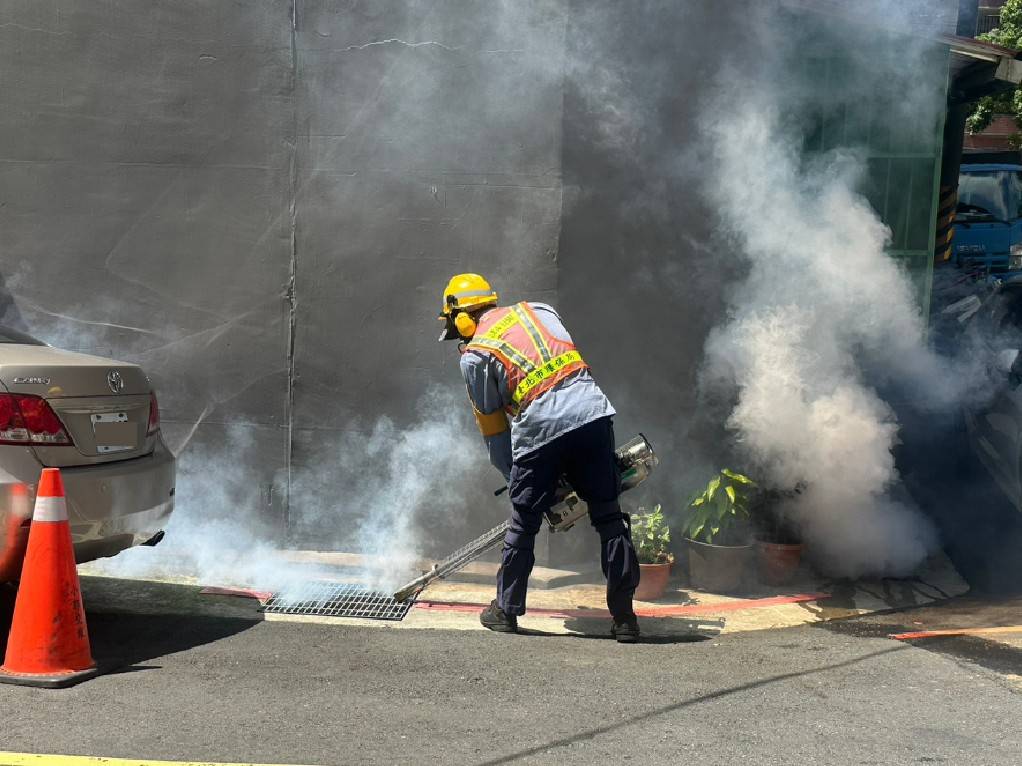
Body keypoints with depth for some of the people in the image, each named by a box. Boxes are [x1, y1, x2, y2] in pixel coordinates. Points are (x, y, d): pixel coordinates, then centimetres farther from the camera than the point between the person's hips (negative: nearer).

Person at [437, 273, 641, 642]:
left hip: (540, 431, -3)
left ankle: (506, 609, 25)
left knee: (524, 524, 14)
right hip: (593, 413, 3)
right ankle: (624, 616, 7)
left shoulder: (474, 356, 11)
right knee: (609, 518, 7)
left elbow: (495, 431, 14)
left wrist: (516, 479, 24)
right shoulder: (539, 310, 23)